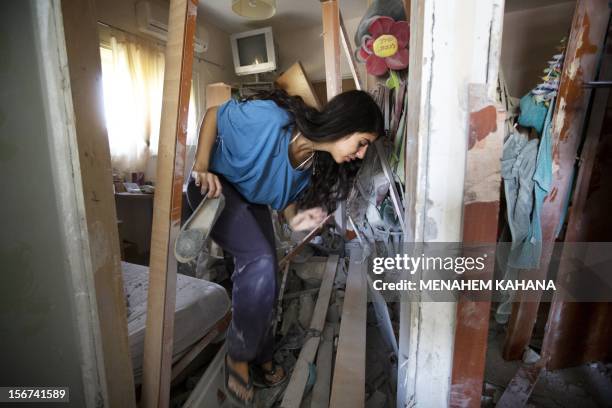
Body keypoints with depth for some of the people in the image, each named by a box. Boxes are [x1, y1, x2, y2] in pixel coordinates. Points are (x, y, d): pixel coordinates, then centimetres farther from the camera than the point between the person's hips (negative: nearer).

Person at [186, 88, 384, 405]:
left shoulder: (318, 162, -13)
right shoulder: (270, 118, -33)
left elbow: (286, 198, -3)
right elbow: (213, 114, -17)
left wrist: (295, 219, -24)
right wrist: (201, 168, -26)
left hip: (253, 200, 7)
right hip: (215, 184, -6)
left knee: (265, 278, 5)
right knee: (260, 262, -23)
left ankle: (261, 354, 30)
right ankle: (238, 355, 3)